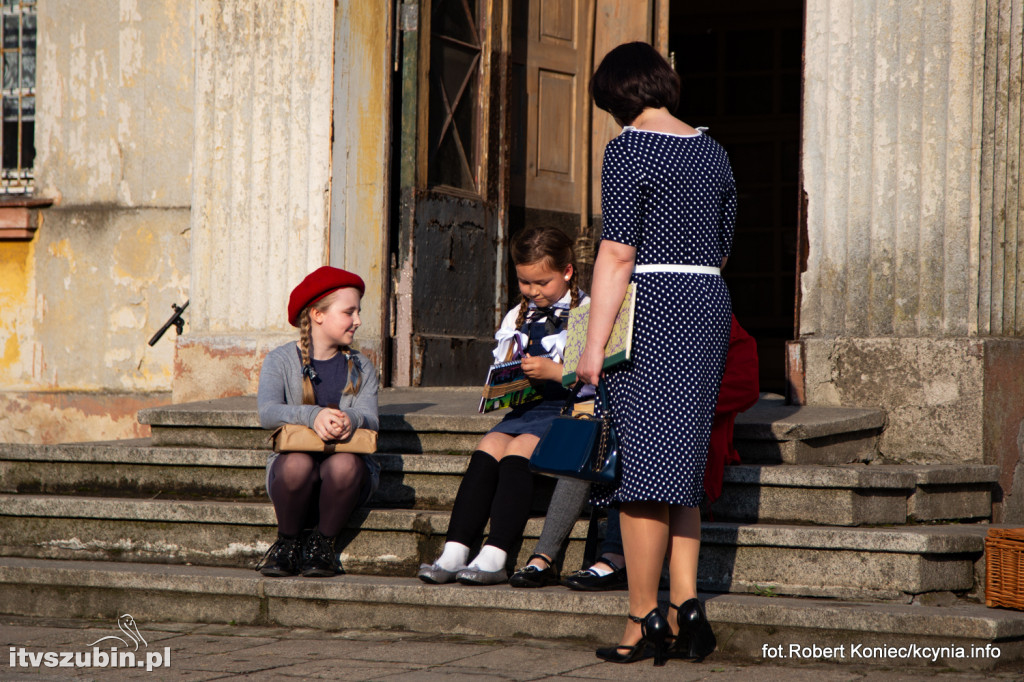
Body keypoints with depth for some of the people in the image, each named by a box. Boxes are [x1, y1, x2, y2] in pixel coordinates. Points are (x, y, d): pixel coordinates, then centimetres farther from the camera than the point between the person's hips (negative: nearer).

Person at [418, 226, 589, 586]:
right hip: (524, 408, 6)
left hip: (566, 409, -6)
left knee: (518, 451, -30)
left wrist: (555, 371, -17)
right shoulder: (517, 318, 21)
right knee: (486, 451, -23)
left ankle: (495, 558, -37)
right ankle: (454, 553, -31)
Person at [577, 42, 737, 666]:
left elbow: (617, 254, -14)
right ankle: (687, 602, 5)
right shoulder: (712, 152, 13)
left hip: (651, 309, -7)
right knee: (681, 465, 13)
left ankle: (645, 620, -1)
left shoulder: (630, 148, -8)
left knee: (640, 463, -3)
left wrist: (594, 343, -14)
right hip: (711, 303, 7)